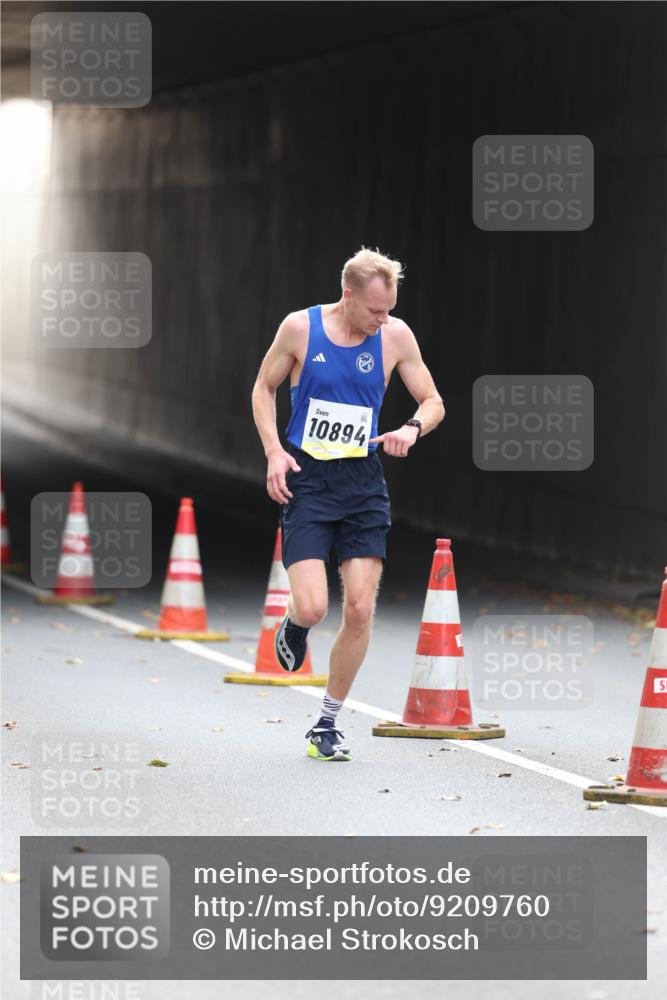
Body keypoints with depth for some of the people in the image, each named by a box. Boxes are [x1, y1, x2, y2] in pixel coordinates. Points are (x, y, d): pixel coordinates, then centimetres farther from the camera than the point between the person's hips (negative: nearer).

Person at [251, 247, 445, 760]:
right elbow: (264, 388, 8)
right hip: (306, 481, -2)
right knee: (312, 607, -15)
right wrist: (274, 451, -6)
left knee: (361, 610, -4)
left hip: (364, 486, 2)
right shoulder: (300, 328, -6)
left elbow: (433, 402, 8)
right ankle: (294, 625, 25)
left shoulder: (396, 336, -2)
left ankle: (327, 724, 12)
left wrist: (412, 429, -14)